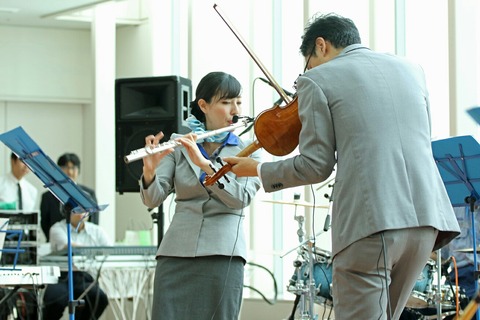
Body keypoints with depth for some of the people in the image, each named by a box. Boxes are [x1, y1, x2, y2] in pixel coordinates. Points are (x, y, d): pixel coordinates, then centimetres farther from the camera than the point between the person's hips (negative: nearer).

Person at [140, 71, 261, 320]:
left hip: (222, 255, -1)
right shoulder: (179, 147, 10)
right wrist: (149, 171, -21)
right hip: (176, 254, 1)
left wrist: (204, 163, -21)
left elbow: (242, 198, -10)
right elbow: (152, 200, 0)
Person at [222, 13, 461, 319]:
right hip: (426, 218, 6)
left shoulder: (317, 81, 4)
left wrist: (258, 170, 17)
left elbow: (316, 166, 2)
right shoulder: (411, 69, 19)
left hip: (369, 222, -6)